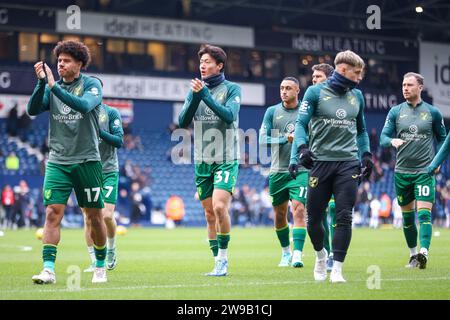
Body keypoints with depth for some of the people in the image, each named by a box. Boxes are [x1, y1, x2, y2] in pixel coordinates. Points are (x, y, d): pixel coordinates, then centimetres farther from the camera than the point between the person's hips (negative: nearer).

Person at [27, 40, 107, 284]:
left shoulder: (92, 85, -4)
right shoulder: (51, 86, 7)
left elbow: (84, 105, -24)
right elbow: (32, 110, -6)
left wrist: (54, 86, -27)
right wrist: (41, 83, -19)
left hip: (87, 161, -2)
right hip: (57, 161, 2)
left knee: (95, 216, 6)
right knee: (52, 213, -12)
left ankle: (100, 266, 23)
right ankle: (48, 269, -14)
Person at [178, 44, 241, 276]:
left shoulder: (232, 89, -2)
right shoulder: (195, 89, 10)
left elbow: (229, 115, -18)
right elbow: (182, 122, 1)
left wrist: (205, 94, -21)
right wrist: (195, 97, -13)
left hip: (226, 160, -5)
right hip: (202, 161, 5)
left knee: (219, 207, -19)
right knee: (209, 215, 5)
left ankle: (223, 257, -6)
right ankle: (219, 262, 12)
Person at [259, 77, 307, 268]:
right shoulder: (272, 112, 4)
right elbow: (263, 140, -5)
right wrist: (286, 138, -16)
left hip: (301, 171, -2)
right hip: (278, 171, 2)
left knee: (299, 211, -16)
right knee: (280, 214, 10)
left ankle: (297, 255, -20)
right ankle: (286, 252, 30)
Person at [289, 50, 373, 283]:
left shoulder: (357, 96, 14)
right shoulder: (315, 92, 1)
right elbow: (301, 123, -2)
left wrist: (366, 155, 13)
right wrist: (301, 148, -19)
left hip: (348, 163, 2)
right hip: (320, 161, -2)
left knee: (344, 217, -8)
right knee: (313, 217, 3)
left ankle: (337, 268, -3)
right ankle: (320, 254, 31)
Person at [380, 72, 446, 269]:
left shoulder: (432, 112, 2)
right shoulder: (395, 112, 4)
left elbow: (442, 138, 13)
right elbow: (383, 138, -1)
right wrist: (392, 141, -24)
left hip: (425, 171, -2)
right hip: (402, 171, 2)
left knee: (424, 213, -15)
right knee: (407, 216, 9)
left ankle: (424, 253, -24)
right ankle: (413, 255, 21)